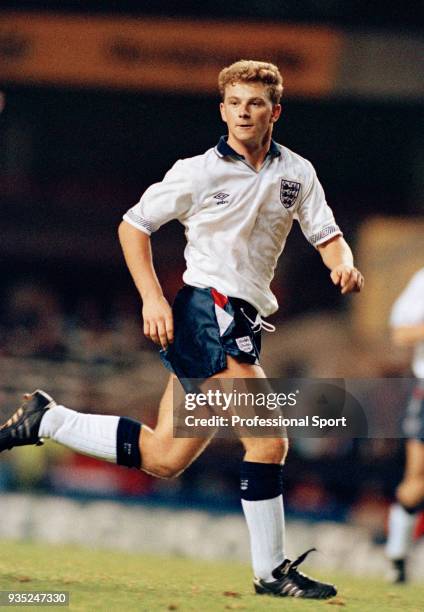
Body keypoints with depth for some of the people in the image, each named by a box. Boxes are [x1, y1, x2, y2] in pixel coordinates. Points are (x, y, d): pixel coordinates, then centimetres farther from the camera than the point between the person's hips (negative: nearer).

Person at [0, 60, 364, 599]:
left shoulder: (297, 173, 11)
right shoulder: (200, 171, -4)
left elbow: (327, 236, 14)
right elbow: (133, 225, 3)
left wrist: (344, 266, -10)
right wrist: (152, 298, -8)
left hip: (242, 324, 7)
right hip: (209, 308, -7)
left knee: (165, 458, 6)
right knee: (268, 439, -18)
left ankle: (44, 420, 20)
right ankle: (271, 571, -9)